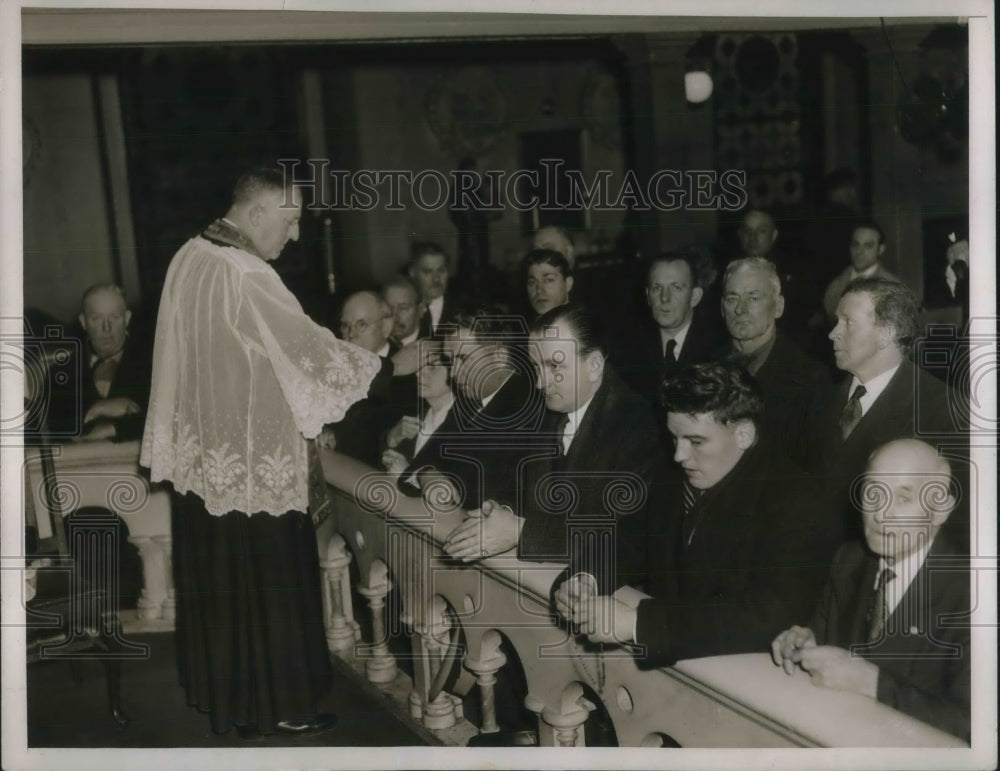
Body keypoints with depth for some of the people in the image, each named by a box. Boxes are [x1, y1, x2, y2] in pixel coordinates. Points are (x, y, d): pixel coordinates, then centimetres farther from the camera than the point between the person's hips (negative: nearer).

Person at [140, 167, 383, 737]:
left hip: (205, 454, 8)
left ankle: (220, 688, 31)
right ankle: (278, 702, 18)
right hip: (253, 463, -8)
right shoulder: (246, 278, -24)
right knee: (268, 583, 5)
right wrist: (382, 366, -4)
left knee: (216, 579, 18)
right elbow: (308, 348, -18)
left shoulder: (190, 258, 3)